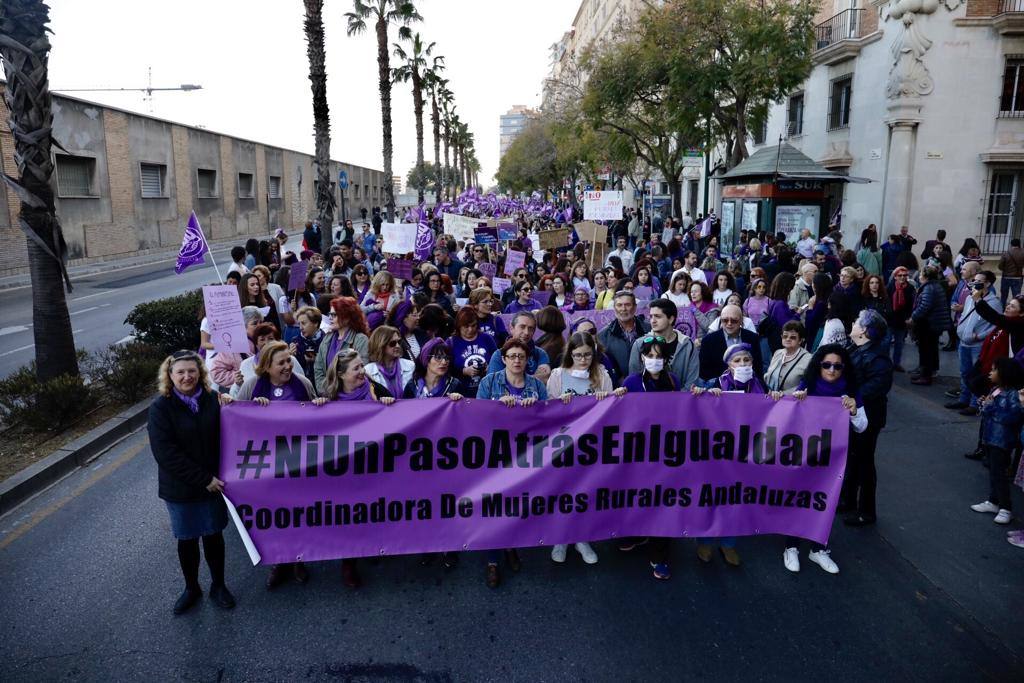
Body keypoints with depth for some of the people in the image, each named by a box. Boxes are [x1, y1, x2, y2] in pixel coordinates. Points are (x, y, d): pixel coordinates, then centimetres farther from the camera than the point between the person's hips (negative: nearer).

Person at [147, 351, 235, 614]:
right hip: (180, 487, -1)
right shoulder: (161, 407, -11)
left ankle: (218, 585, 32)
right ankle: (191, 588, 34)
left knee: (214, 535, 12)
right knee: (187, 539, 13)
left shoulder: (213, 399, -5)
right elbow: (165, 453, -16)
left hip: (213, 482, 2)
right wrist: (203, 479, -17)